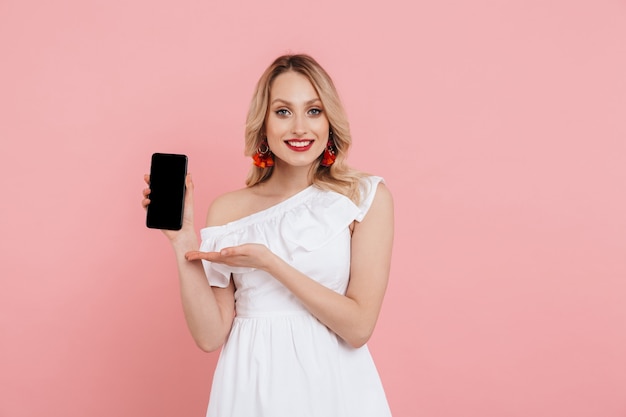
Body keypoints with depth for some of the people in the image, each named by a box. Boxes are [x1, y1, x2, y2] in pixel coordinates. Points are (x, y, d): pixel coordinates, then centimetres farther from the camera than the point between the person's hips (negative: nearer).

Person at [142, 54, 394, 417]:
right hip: (251, 386, 2)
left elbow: (359, 326, -12)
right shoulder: (228, 209, 0)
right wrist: (184, 243, -12)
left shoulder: (367, 196, -5)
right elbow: (211, 336, -3)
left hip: (334, 386, -1)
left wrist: (268, 261, -16)